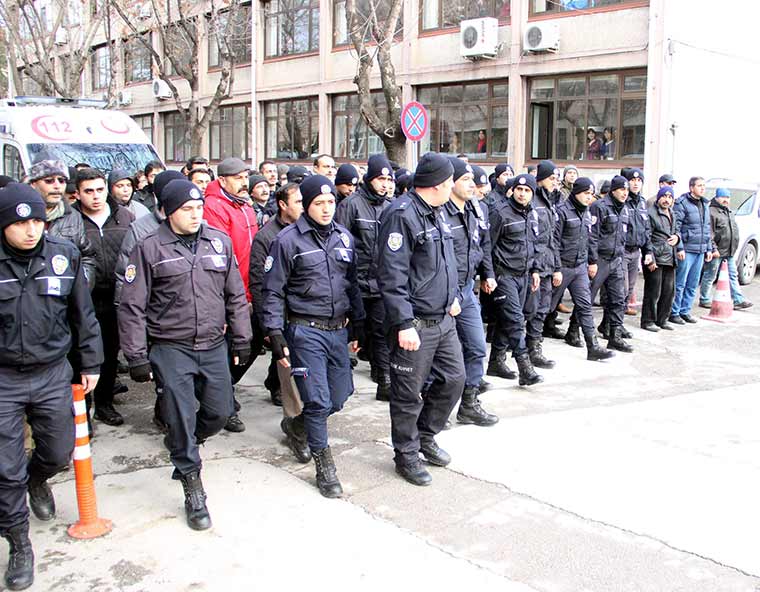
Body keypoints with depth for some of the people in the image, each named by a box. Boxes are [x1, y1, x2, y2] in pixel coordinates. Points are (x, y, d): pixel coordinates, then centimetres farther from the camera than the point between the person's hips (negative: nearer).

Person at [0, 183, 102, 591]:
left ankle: (37, 480, 52)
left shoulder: (64, 255, -4)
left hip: (53, 374, 2)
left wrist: (90, 363, 9)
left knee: (59, 453, 16)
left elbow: (83, 314, 6)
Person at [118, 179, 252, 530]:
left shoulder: (220, 242, 5)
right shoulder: (150, 249, -5)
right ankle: (193, 491, 15)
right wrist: (137, 356, -6)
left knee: (220, 412, 10)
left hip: (214, 346, 4)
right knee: (181, 418, -1)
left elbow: (236, 296, 11)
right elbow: (132, 306, -4)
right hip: (171, 348, -4)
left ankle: (182, 447, 42)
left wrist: (241, 340, 10)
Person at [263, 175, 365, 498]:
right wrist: (275, 335, -10)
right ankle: (324, 467, 9)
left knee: (338, 397, 10)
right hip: (306, 331, -5)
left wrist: (358, 326, 15)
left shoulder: (344, 237, 9)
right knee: (318, 400, -6)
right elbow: (273, 291, -5)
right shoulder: (288, 239, -6)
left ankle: (298, 424, 39)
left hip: (338, 329, 6)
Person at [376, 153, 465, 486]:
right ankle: (406, 455, 22)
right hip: (415, 324, -9)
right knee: (408, 394, 4)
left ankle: (425, 436, 35)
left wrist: (452, 297, 16)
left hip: (444, 319, 9)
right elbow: (392, 276, -22)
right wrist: (404, 324, -24)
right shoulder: (403, 215, -17)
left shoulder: (435, 213, 13)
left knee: (454, 378, 15)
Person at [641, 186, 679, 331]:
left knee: (669, 291, 11)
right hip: (656, 259, -8)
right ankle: (648, 321, 6)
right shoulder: (651, 213, -9)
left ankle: (662, 319, 23)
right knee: (653, 292, -4)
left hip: (670, 259, 8)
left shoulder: (671, 213, 18)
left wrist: (676, 237, 8)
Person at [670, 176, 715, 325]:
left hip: (701, 251, 7)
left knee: (693, 285, 10)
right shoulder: (682, 203, -8)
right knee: (680, 284, -4)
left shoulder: (705, 204, 17)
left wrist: (709, 248, 18)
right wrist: (680, 247, -17)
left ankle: (685, 311, 19)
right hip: (687, 250, -7)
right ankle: (674, 313, 4)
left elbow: (707, 228, 22)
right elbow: (675, 227, -13)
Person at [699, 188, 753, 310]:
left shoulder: (730, 212, 19)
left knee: (733, 276, 7)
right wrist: (713, 249, -21)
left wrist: (733, 249, 21)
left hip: (730, 253, 9)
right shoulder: (711, 212, -11)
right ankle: (704, 300, 9)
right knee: (709, 276, 0)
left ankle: (738, 300, 8)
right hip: (717, 252, -9)